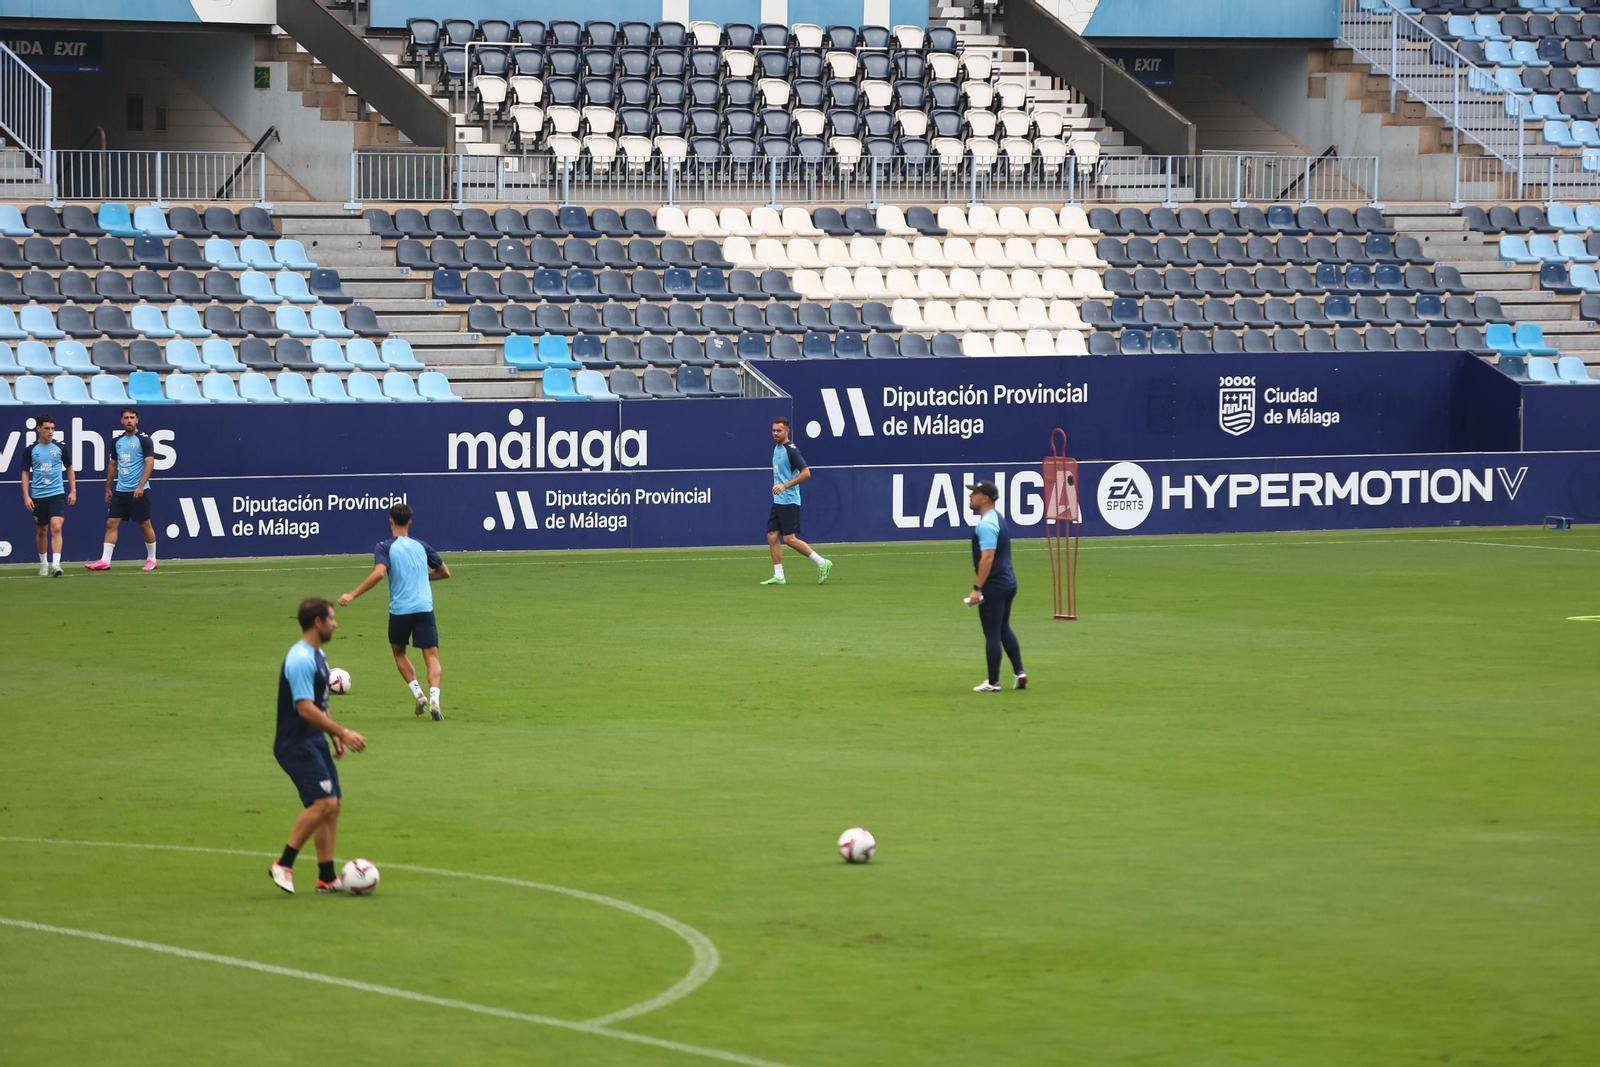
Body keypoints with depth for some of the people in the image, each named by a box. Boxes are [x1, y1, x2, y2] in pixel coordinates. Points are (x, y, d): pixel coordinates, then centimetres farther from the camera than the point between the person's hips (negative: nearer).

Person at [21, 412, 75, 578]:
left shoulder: (60, 448, 1)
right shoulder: (30, 450, 0)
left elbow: (70, 469, 13)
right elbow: (25, 474, 4)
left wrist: (73, 491, 7)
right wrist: (26, 496, -4)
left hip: (57, 495, -1)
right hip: (38, 496, 1)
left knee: (56, 528, -17)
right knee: (41, 532, 11)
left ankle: (56, 564, -23)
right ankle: (44, 564, 27)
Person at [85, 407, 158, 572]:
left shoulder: (144, 440, -7)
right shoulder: (117, 441, 11)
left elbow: (150, 463, -13)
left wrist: (140, 486, -21)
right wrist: (108, 488, 17)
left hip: (138, 491, -6)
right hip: (120, 490, 6)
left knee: (145, 525, 2)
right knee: (111, 523, -2)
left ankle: (151, 560, 14)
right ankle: (105, 561, -3)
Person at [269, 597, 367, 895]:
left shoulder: (317, 656, 14)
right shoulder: (300, 660, -19)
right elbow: (305, 708, -25)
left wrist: (335, 736, 18)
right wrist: (342, 733, -23)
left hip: (315, 744, 10)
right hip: (297, 745, -10)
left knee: (332, 805, 7)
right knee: (324, 802, -18)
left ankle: (327, 878, 11)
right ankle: (283, 865, -10)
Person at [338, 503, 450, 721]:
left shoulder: (385, 547, -1)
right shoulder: (422, 546, 11)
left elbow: (379, 573, -19)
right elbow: (444, 572, 20)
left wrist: (353, 595, -17)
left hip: (399, 610, -2)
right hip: (424, 608, 2)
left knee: (399, 652, 22)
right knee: (432, 656, 0)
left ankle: (418, 694, 8)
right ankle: (434, 699, -22)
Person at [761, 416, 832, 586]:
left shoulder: (791, 450, -14)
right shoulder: (776, 448, 13)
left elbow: (806, 472, -21)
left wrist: (785, 485, -25)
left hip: (789, 501, -9)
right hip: (778, 501, 9)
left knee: (789, 538, -10)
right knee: (772, 536, 3)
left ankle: (822, 563, -1)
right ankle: (778, 576, 6)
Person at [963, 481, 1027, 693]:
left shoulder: (986, 524, -19)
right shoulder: (998, 518, 13)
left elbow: (988, 557, -25)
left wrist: (977, 588, -25)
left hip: (994, 585, -10)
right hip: (1008, 581, 10)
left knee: (992, 633, -2)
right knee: (1004, 629, 20)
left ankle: (993, 682, 4)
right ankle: (1020, 673, 18)